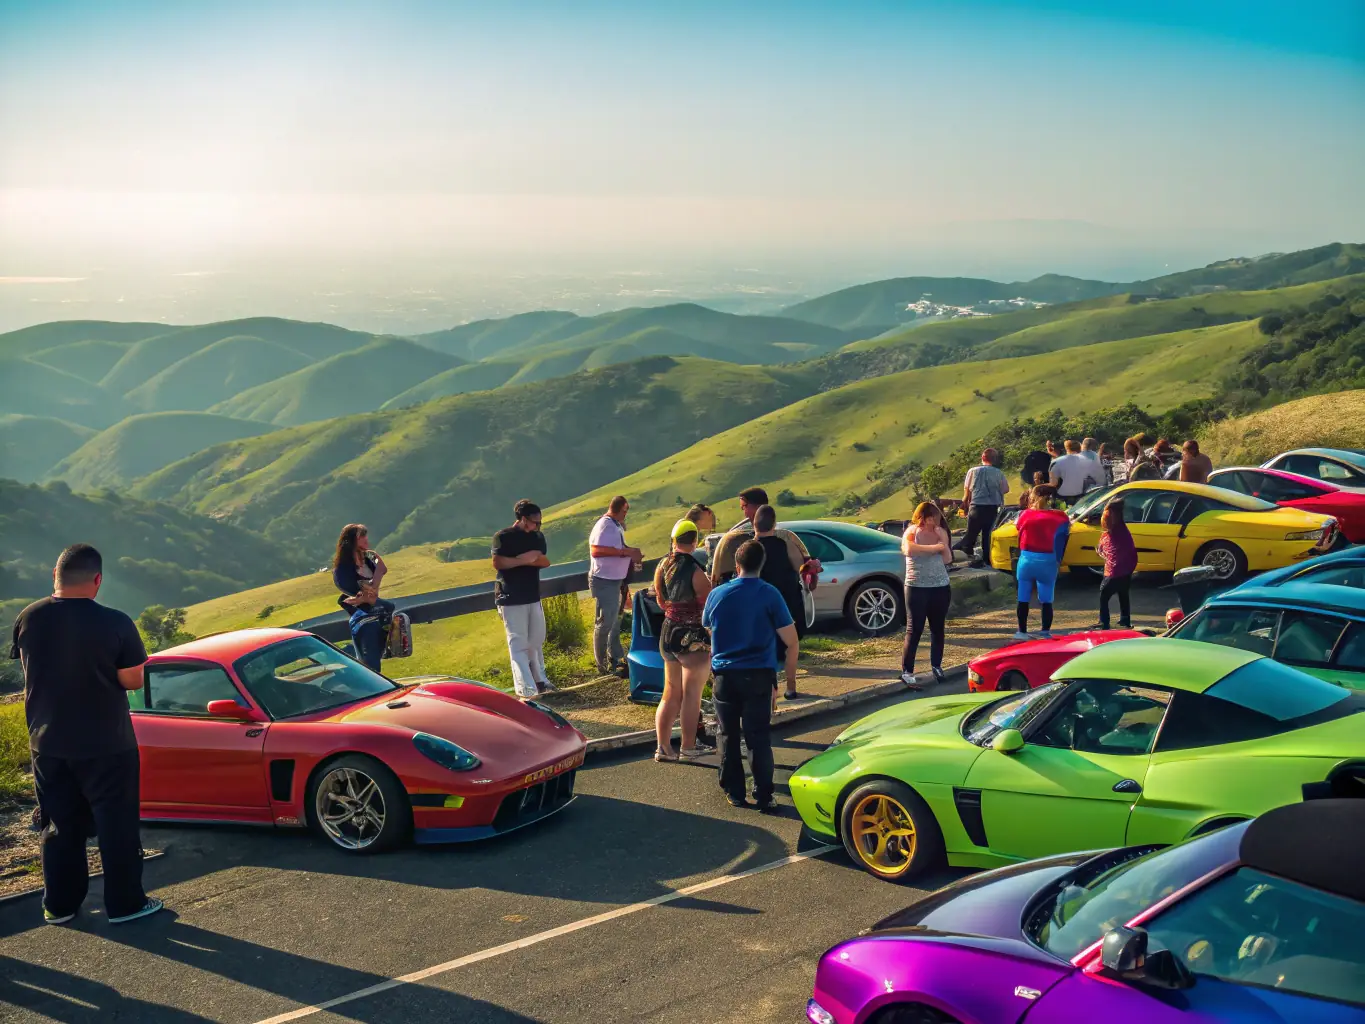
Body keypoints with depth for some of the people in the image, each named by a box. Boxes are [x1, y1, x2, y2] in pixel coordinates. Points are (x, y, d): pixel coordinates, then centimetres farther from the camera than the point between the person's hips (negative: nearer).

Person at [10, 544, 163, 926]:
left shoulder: (28, 619, -6)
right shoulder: (115, 623, -18)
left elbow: (30, 671, 8)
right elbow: (132, 680, -13)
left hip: (47, 742, 4)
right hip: (106, 744, -4)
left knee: (60, 824, 16)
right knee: (117, 824, 8)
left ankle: (59, 905, 23)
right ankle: (125, 903, 14)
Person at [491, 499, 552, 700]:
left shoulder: (537, 537, 10)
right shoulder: (502, 537, -10)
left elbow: (545, 562, 1)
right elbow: (497, 563, -21)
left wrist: (528, 559, -17)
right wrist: (524, 560, -19)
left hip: (533, 597, 7)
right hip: (511, 599, -7)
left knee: (536, 642, 16)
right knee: (518, 645, -8)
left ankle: (539, 680, 31)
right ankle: (527, 691, -13)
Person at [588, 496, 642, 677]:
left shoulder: (615, 525, 11)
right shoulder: (605, 525, -19)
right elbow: (596, 550, -32)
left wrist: (631, 556, 6)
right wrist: (625, 551, -31)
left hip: (615, 580, 11)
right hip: (605, 581, -11)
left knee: (615, 622, 19)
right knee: (604, 623, -2)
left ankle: (616, 659, 29)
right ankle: (603, 665, 7)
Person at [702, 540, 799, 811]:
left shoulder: (717, 594, 2)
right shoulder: (769, 595, -6)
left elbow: (708, 628, 20)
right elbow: (791, 641, -6)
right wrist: (790, 676, 6)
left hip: (724, 675, 2)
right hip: (758, 675, -2)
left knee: (729, 735, 12)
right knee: (758, 736, 3)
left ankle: (734, 792, 16)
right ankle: (763, 795, 2)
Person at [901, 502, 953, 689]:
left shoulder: (940, 533, 5)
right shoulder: (912, 532, -7)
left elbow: (948, 559, 0)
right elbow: (908, 549, -29)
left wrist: (943, 540, -12)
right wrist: (934, 547, -22)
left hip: (940, 588, 4)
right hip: (917, 588, -4)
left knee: (938, 629, 13)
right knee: (914, 630, -5)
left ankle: (936, 665, 28)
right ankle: (906, 672, -2)